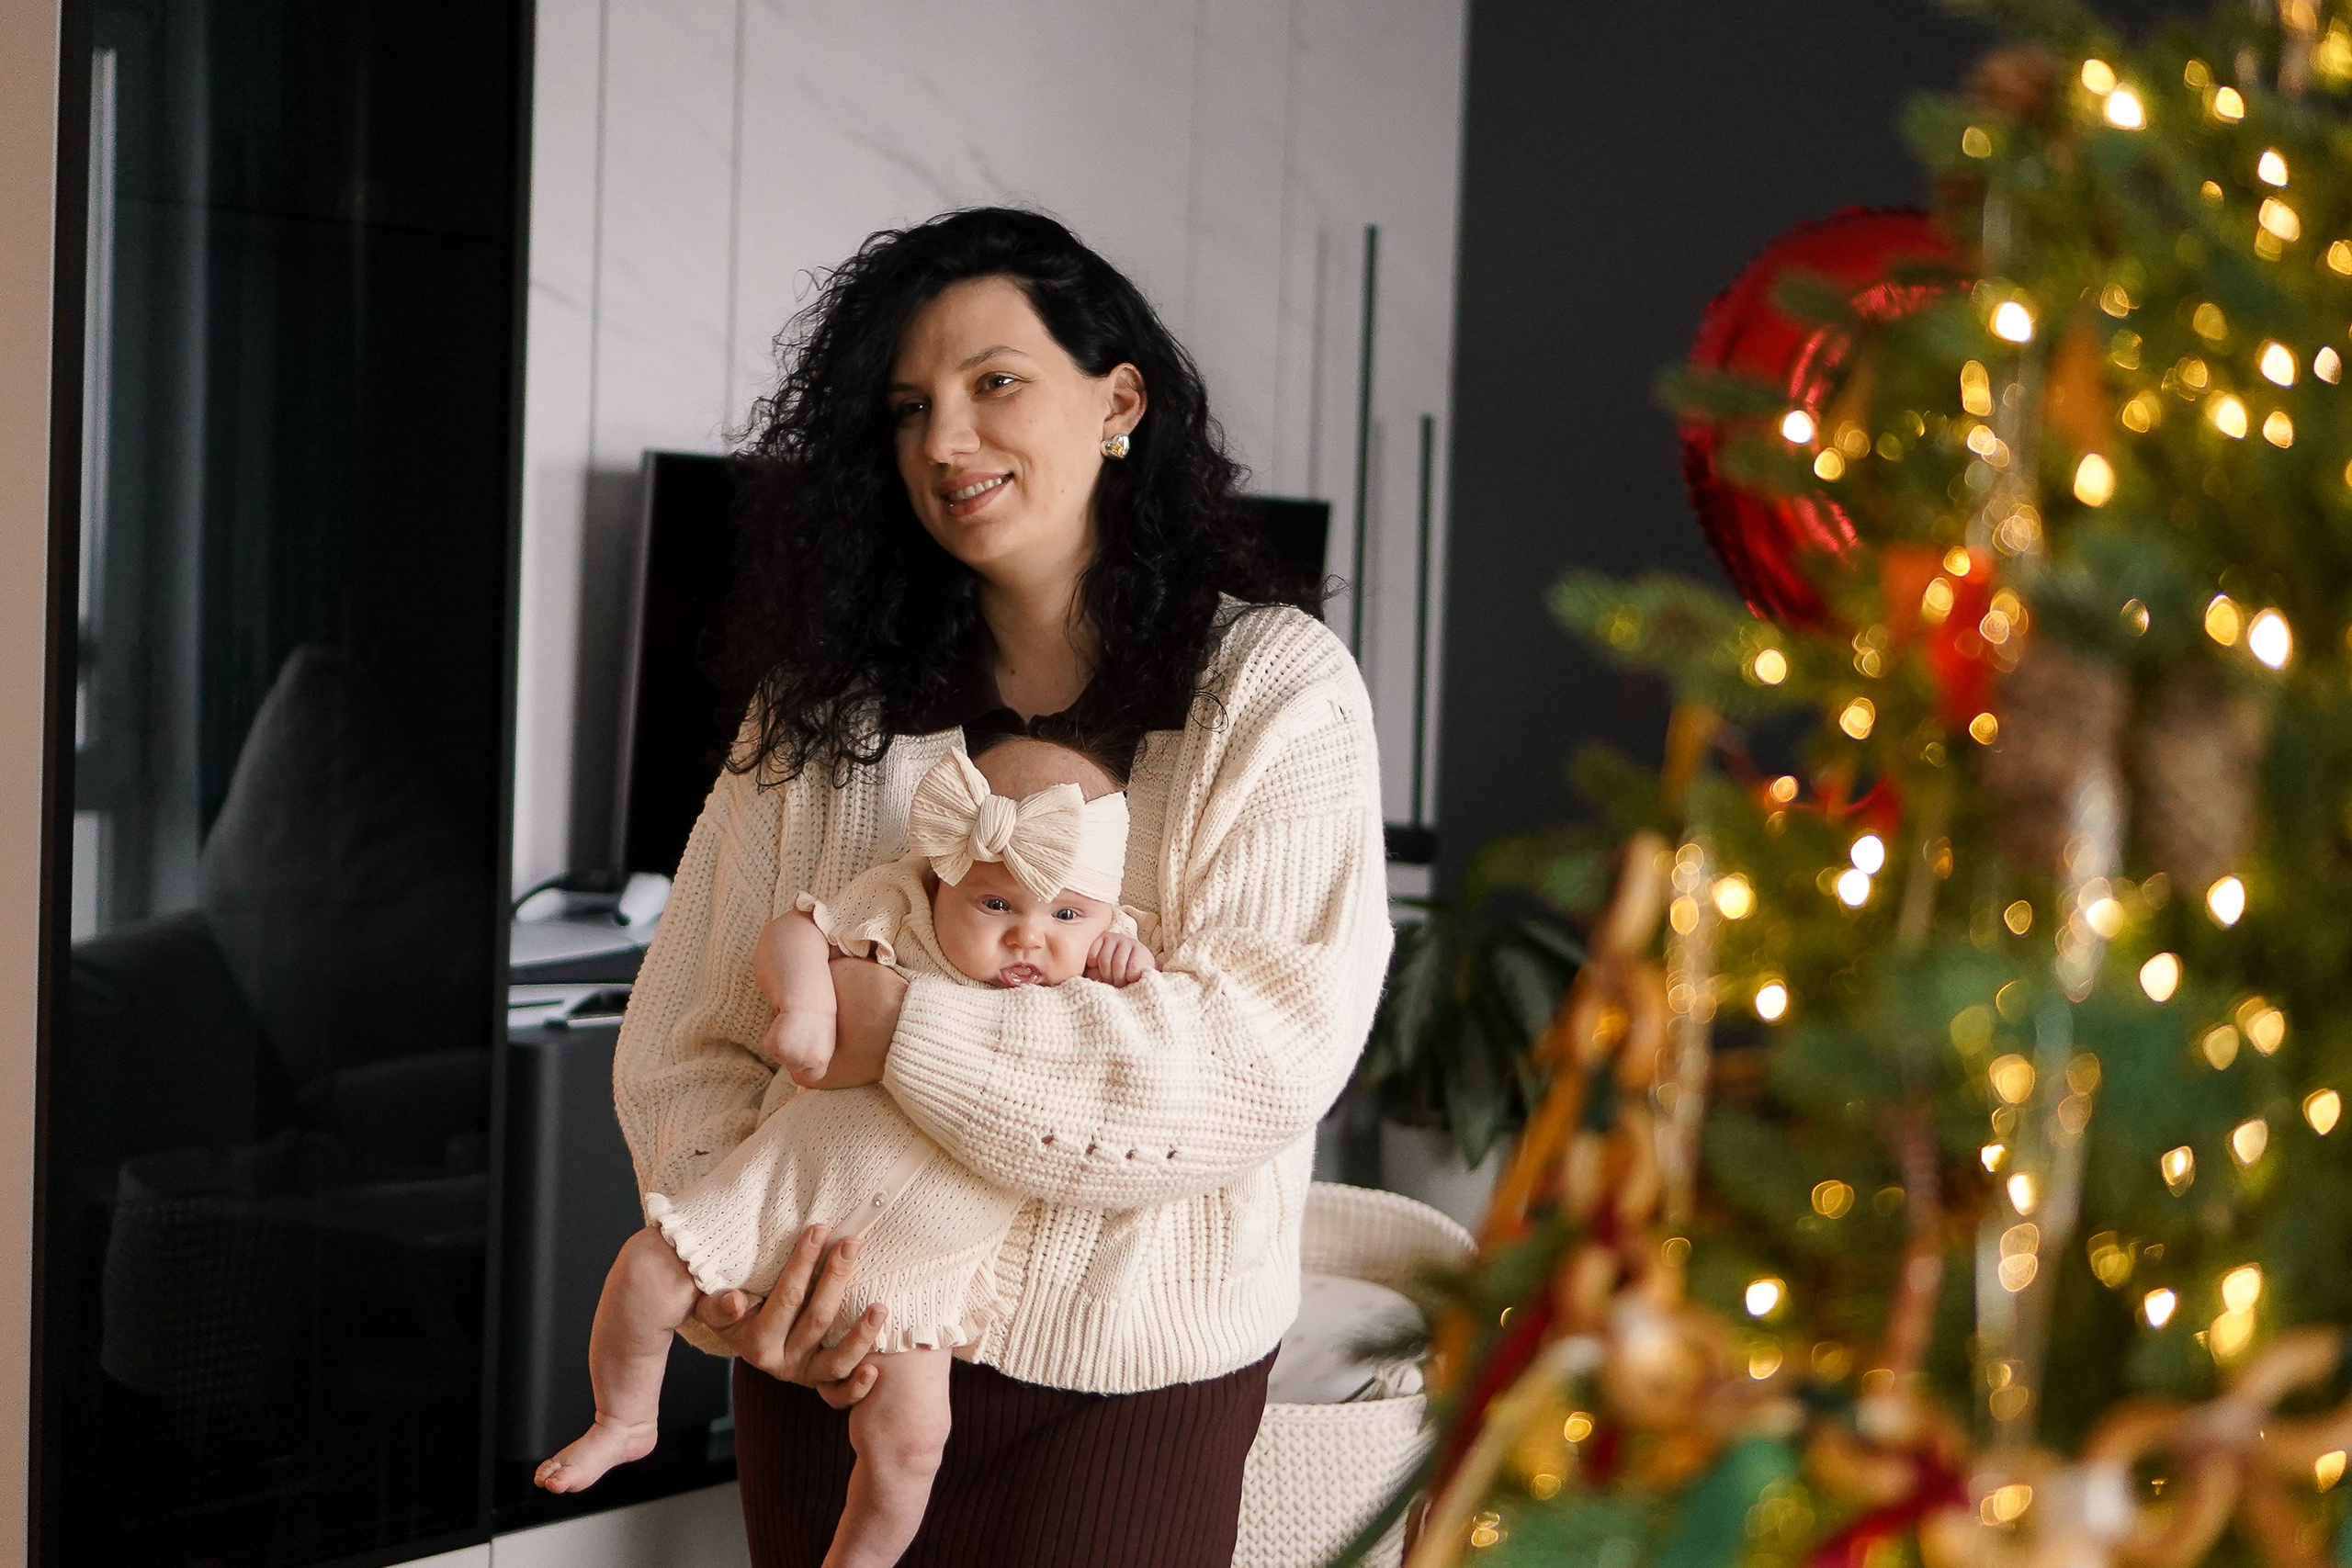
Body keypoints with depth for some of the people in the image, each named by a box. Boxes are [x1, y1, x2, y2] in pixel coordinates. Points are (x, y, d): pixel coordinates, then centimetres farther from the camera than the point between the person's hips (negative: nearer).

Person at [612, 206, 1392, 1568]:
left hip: (1124, 1381, -3)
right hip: (838, 1352, 3)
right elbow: (693, 1037, 0)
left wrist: (914, 1032, -21)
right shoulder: (827, 703, 2)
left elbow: (1275, 1045, -19)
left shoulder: (1272, 688, -6)